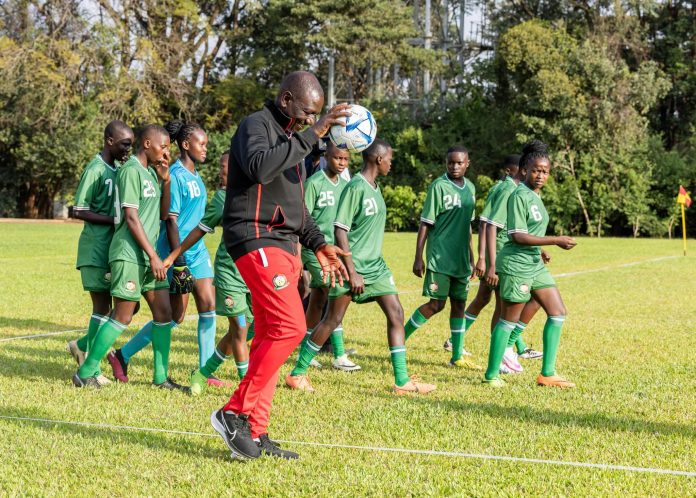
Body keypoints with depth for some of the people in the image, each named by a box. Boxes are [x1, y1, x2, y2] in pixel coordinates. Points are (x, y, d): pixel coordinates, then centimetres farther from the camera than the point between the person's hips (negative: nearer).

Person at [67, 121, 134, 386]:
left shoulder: (120, 168, 12)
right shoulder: (95, 170, -13)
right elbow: (79, 211, -15)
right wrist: (114, 220, -18)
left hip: (115, 248, 8)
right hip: (96, 249, -8)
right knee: (103, 306, -5)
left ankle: (82, 345, 22)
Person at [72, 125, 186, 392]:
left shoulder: (151, 172, 15)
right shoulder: (131, 170, -12)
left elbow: (163, 214, 19)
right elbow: (131, 218, -17)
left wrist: (165, 181, 6)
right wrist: (154, 257, -17)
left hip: (148, 255, 9)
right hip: (129, 255, -9)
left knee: (163, 312, 6)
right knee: (123, 317, -7)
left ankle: (160, 377, 12)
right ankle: (85, 374, 2)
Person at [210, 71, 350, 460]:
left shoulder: (291, 137, 22)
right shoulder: (256, 125, -7)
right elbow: (259, 166, -30)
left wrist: (319, 244, 18)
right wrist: (311, 135, -29)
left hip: (283, 246, 9)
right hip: (257, 241, -9)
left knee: (269, 337, 6)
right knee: (290, 328, -18)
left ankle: (256, 433, 9)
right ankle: (235, 413, -11)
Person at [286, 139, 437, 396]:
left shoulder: (374, 187, 11)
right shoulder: (355, 187, -16)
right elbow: (340, 230, -19)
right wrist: (352, 272, -21)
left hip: (375, 265, 8)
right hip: (352, 265, -8)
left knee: (396, 314, 0)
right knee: (332, 319, -1)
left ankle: (402, 381, 2)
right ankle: (297, 374, 12)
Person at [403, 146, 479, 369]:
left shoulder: (470, 188, 10)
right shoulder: (439, 187, -9)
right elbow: (425, 224, -9)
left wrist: (471, 258, 20)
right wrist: (418, 257, -12)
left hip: (460, 259, 6)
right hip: (439, 257, -6)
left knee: (459, 304, 7)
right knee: (436, 304, -8)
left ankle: (457, 357, 13)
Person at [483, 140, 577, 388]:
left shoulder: (535, 195, 13)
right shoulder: (520, 196, -15)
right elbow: (518, 236, -21)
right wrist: (556, 241, -21)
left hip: (535, 265, 10)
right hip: (516, 265, -10)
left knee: (558, 313, 6)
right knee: (508, 320, -3)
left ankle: (547, 373, 11)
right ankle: (491, 375, 8)